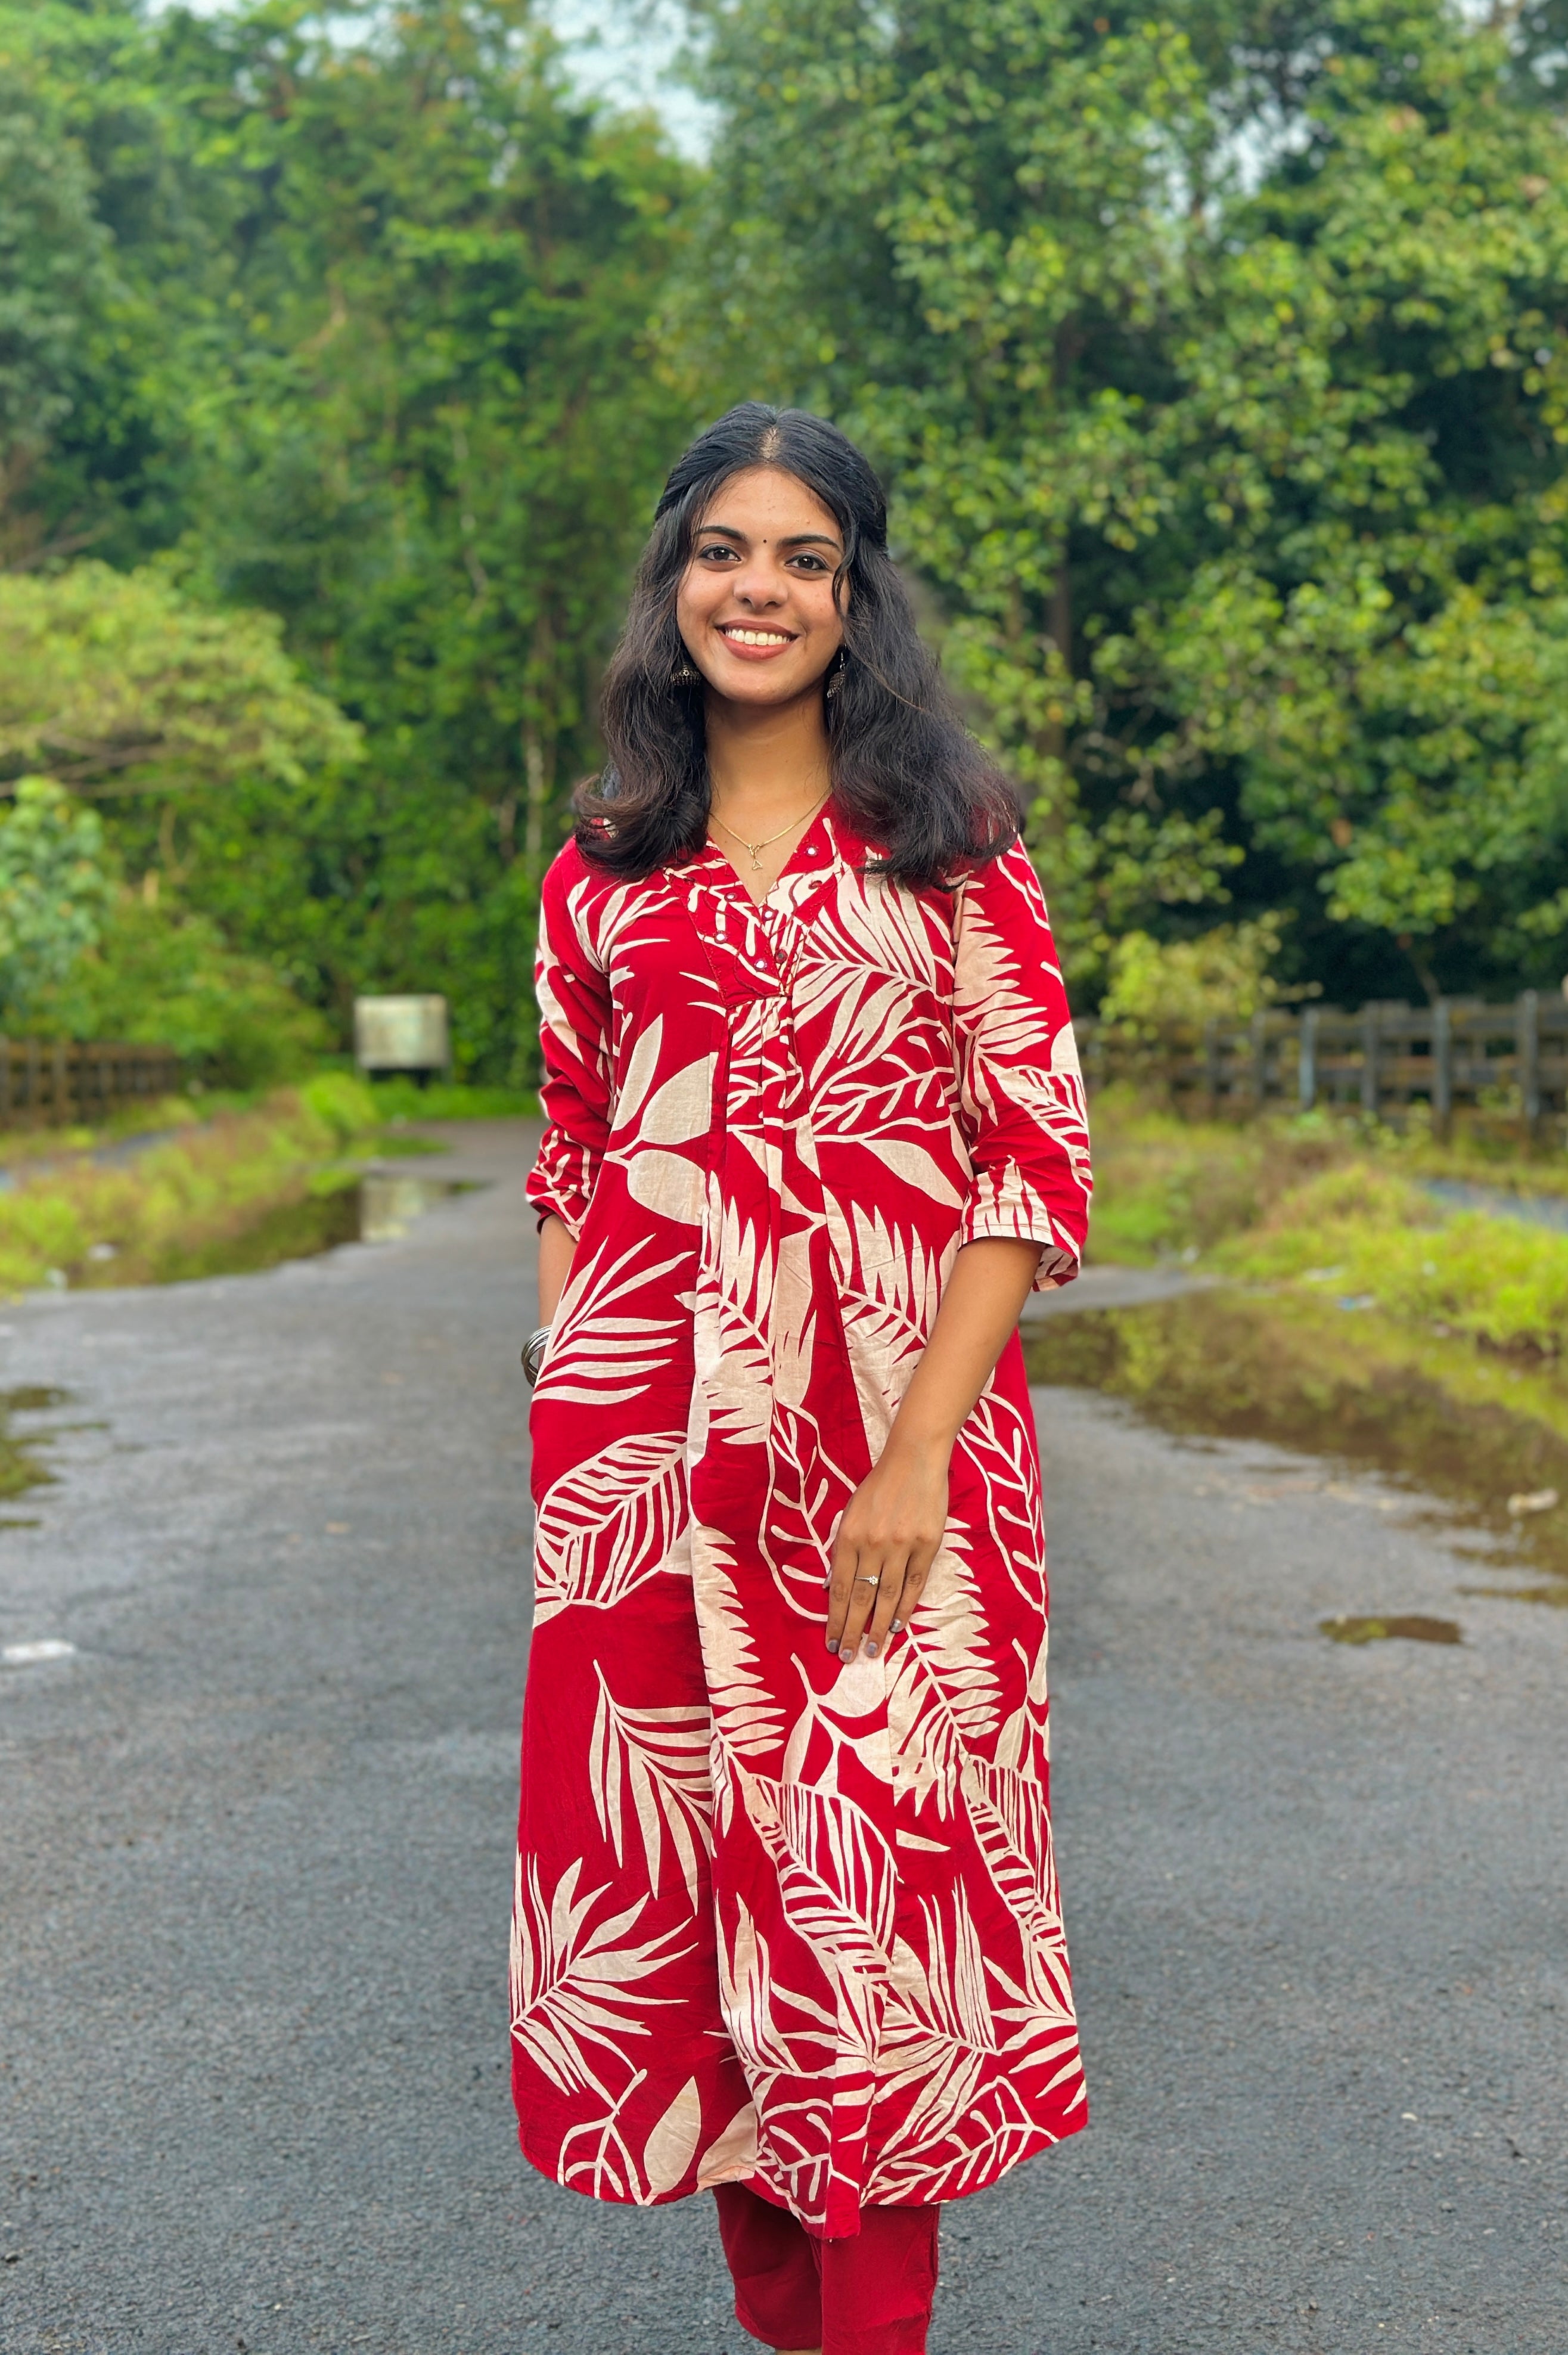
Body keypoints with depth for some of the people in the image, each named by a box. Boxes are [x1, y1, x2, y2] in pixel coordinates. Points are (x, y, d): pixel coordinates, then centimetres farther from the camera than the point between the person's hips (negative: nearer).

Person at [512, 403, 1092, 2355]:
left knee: (873, 1866, 1)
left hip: (900, 1415, -3)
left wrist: (919, 1456, -13)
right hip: (646, 1436, 3)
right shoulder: (604, 868, 11)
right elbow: (566, 1167, 14)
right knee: (677, 1858, 8)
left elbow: (1040, 1153, -5)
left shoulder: (947, 837, 2)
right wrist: (562, 1431, 3)